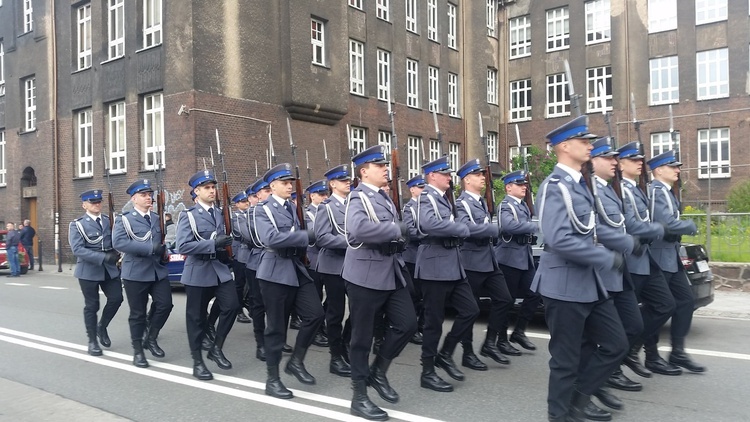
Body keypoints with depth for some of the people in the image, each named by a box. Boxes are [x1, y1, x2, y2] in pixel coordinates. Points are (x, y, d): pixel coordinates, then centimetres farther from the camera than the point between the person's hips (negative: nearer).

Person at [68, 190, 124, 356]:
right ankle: (92, 341, 19)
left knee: (116, 298, -2)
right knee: (91, 306, 4)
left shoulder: (109, 220, 8)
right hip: (89, 270, -4)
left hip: (110, 269, 4)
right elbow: (77, 249, -17)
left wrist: (115, 254, -12)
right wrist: (103, 258, -26)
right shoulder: (77, 224, -6)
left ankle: (102, 327, 24)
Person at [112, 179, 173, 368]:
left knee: (165, 305, -6)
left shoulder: (158, 218, 14)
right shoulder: (124, 220, -3)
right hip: (136, 273, -4)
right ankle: (138, 351, 19)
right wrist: (151, 249, -25)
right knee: (138, 313, 4)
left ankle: (151, 338, 18)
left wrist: (164, 250, -3)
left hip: (158, 270, 4)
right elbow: (118, 242, -19)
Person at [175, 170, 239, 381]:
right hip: (198, 272, -5)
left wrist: (225, 248, 8)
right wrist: (213, 244, -24)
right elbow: (183, 246, -19)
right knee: (196, 317, 4)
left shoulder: (220, 213, 12)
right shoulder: (188, 215, -7)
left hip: (220, 269, 5)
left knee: (231, 306, -8)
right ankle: (197, 362, 18)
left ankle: (216, 348, 12)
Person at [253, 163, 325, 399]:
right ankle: (272, 380, 14)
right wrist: (308, 236, -22)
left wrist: (303, 245, 3)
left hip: (297, 269, 7)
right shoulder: (263, 209, -7)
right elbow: (271, 238, -24)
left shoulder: (292, 207, 14)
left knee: (315, 314, -3)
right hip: (275, 271, -6)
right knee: (276, 326, 1)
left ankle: (296, 361, 15)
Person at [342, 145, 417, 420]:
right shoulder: (359, 197, -13)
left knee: (407, 324, 7)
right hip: (365, 276, -8)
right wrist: (397, 230, -22)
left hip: (391, 273, 8)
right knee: (362, 336, 3)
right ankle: (359, 398, 17)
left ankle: (378, 372, 27)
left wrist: (399, 239, 0)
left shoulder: (384, 197, 14)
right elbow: (357, 229, -33)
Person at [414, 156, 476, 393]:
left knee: (470, 310, 9)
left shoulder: (442, 197, 18)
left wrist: (458, 232, -3)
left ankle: (445, 355, 22)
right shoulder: (427, 198, -13)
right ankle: (428, 373, 13)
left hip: (452, 265, 9)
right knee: (434, 320, 0)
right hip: (435, 267, -9)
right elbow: (429, 224, -33)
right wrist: (463, 229, -21)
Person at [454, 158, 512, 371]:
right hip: (472, 262, -9)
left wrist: (491, 233, 1)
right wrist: (496, 229, -21)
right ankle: (468, 353, 13)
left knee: (504, 299, 8)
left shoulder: (481, 201, 15)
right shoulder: (462, 203, -13)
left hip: (489, 260, 9)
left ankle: (490, 342, 20)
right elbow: (466, 227, -30)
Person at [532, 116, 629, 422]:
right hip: (565, 285, -9)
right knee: (566, 359, 3)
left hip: (590, 282, 9)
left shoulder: (578, 184, 13)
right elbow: (560, 240, -27)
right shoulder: (555, 187, -16)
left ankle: (578, 395, 28)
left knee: (616, 344, 13)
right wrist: (609, 259, -20)